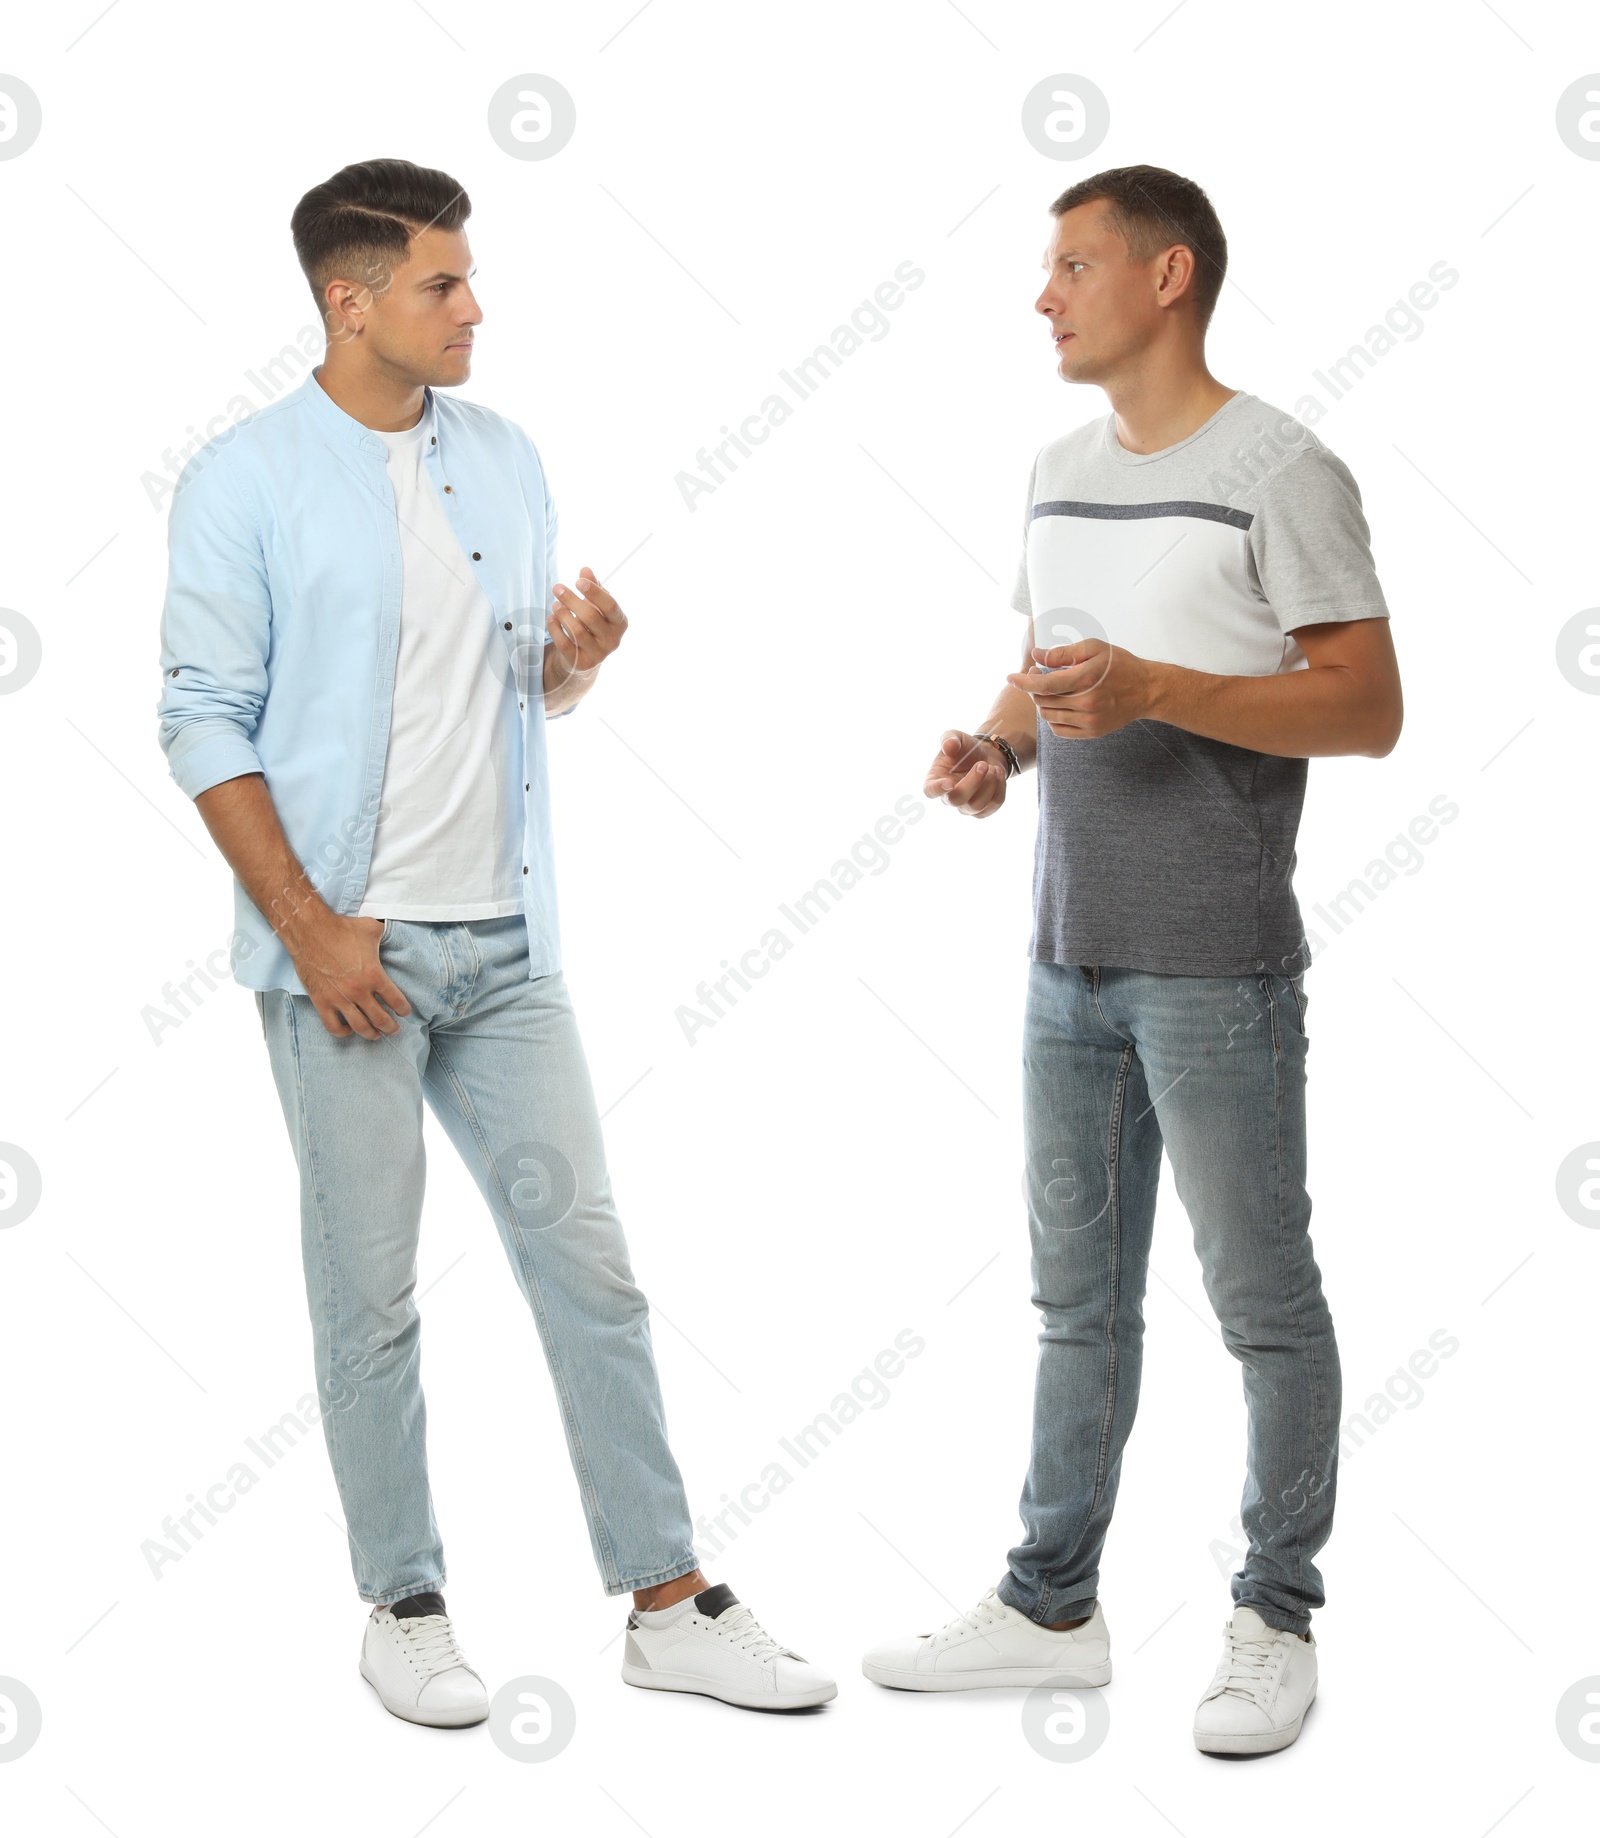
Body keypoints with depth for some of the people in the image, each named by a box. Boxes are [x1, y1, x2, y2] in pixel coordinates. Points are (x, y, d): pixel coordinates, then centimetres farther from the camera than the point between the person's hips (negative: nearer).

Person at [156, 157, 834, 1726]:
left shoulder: (505, 460, 10)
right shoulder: (245, 483, -5)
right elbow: (206, 724, -7)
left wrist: (578, 656, -6)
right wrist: (311, 930, -14)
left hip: (504, 939, 5)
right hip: (348, 949, -5)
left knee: (588, 1263, 6)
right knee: (372, 1298, 4)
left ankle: (669, 1603, 14)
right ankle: (402, 1607, 20)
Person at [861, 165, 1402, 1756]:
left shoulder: (1279, 473, -9)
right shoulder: (1062, 471, 14)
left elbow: (1370, 708, -12)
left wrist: (1152, 689, -23)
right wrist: (997, 741, 0)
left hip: (1217, 968, -7)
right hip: (1072, 956, 8)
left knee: (1261, 1299, 4)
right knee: (1076, 1294, 15)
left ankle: (1275, 1622, 17)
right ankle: (1051, 1605, 26)